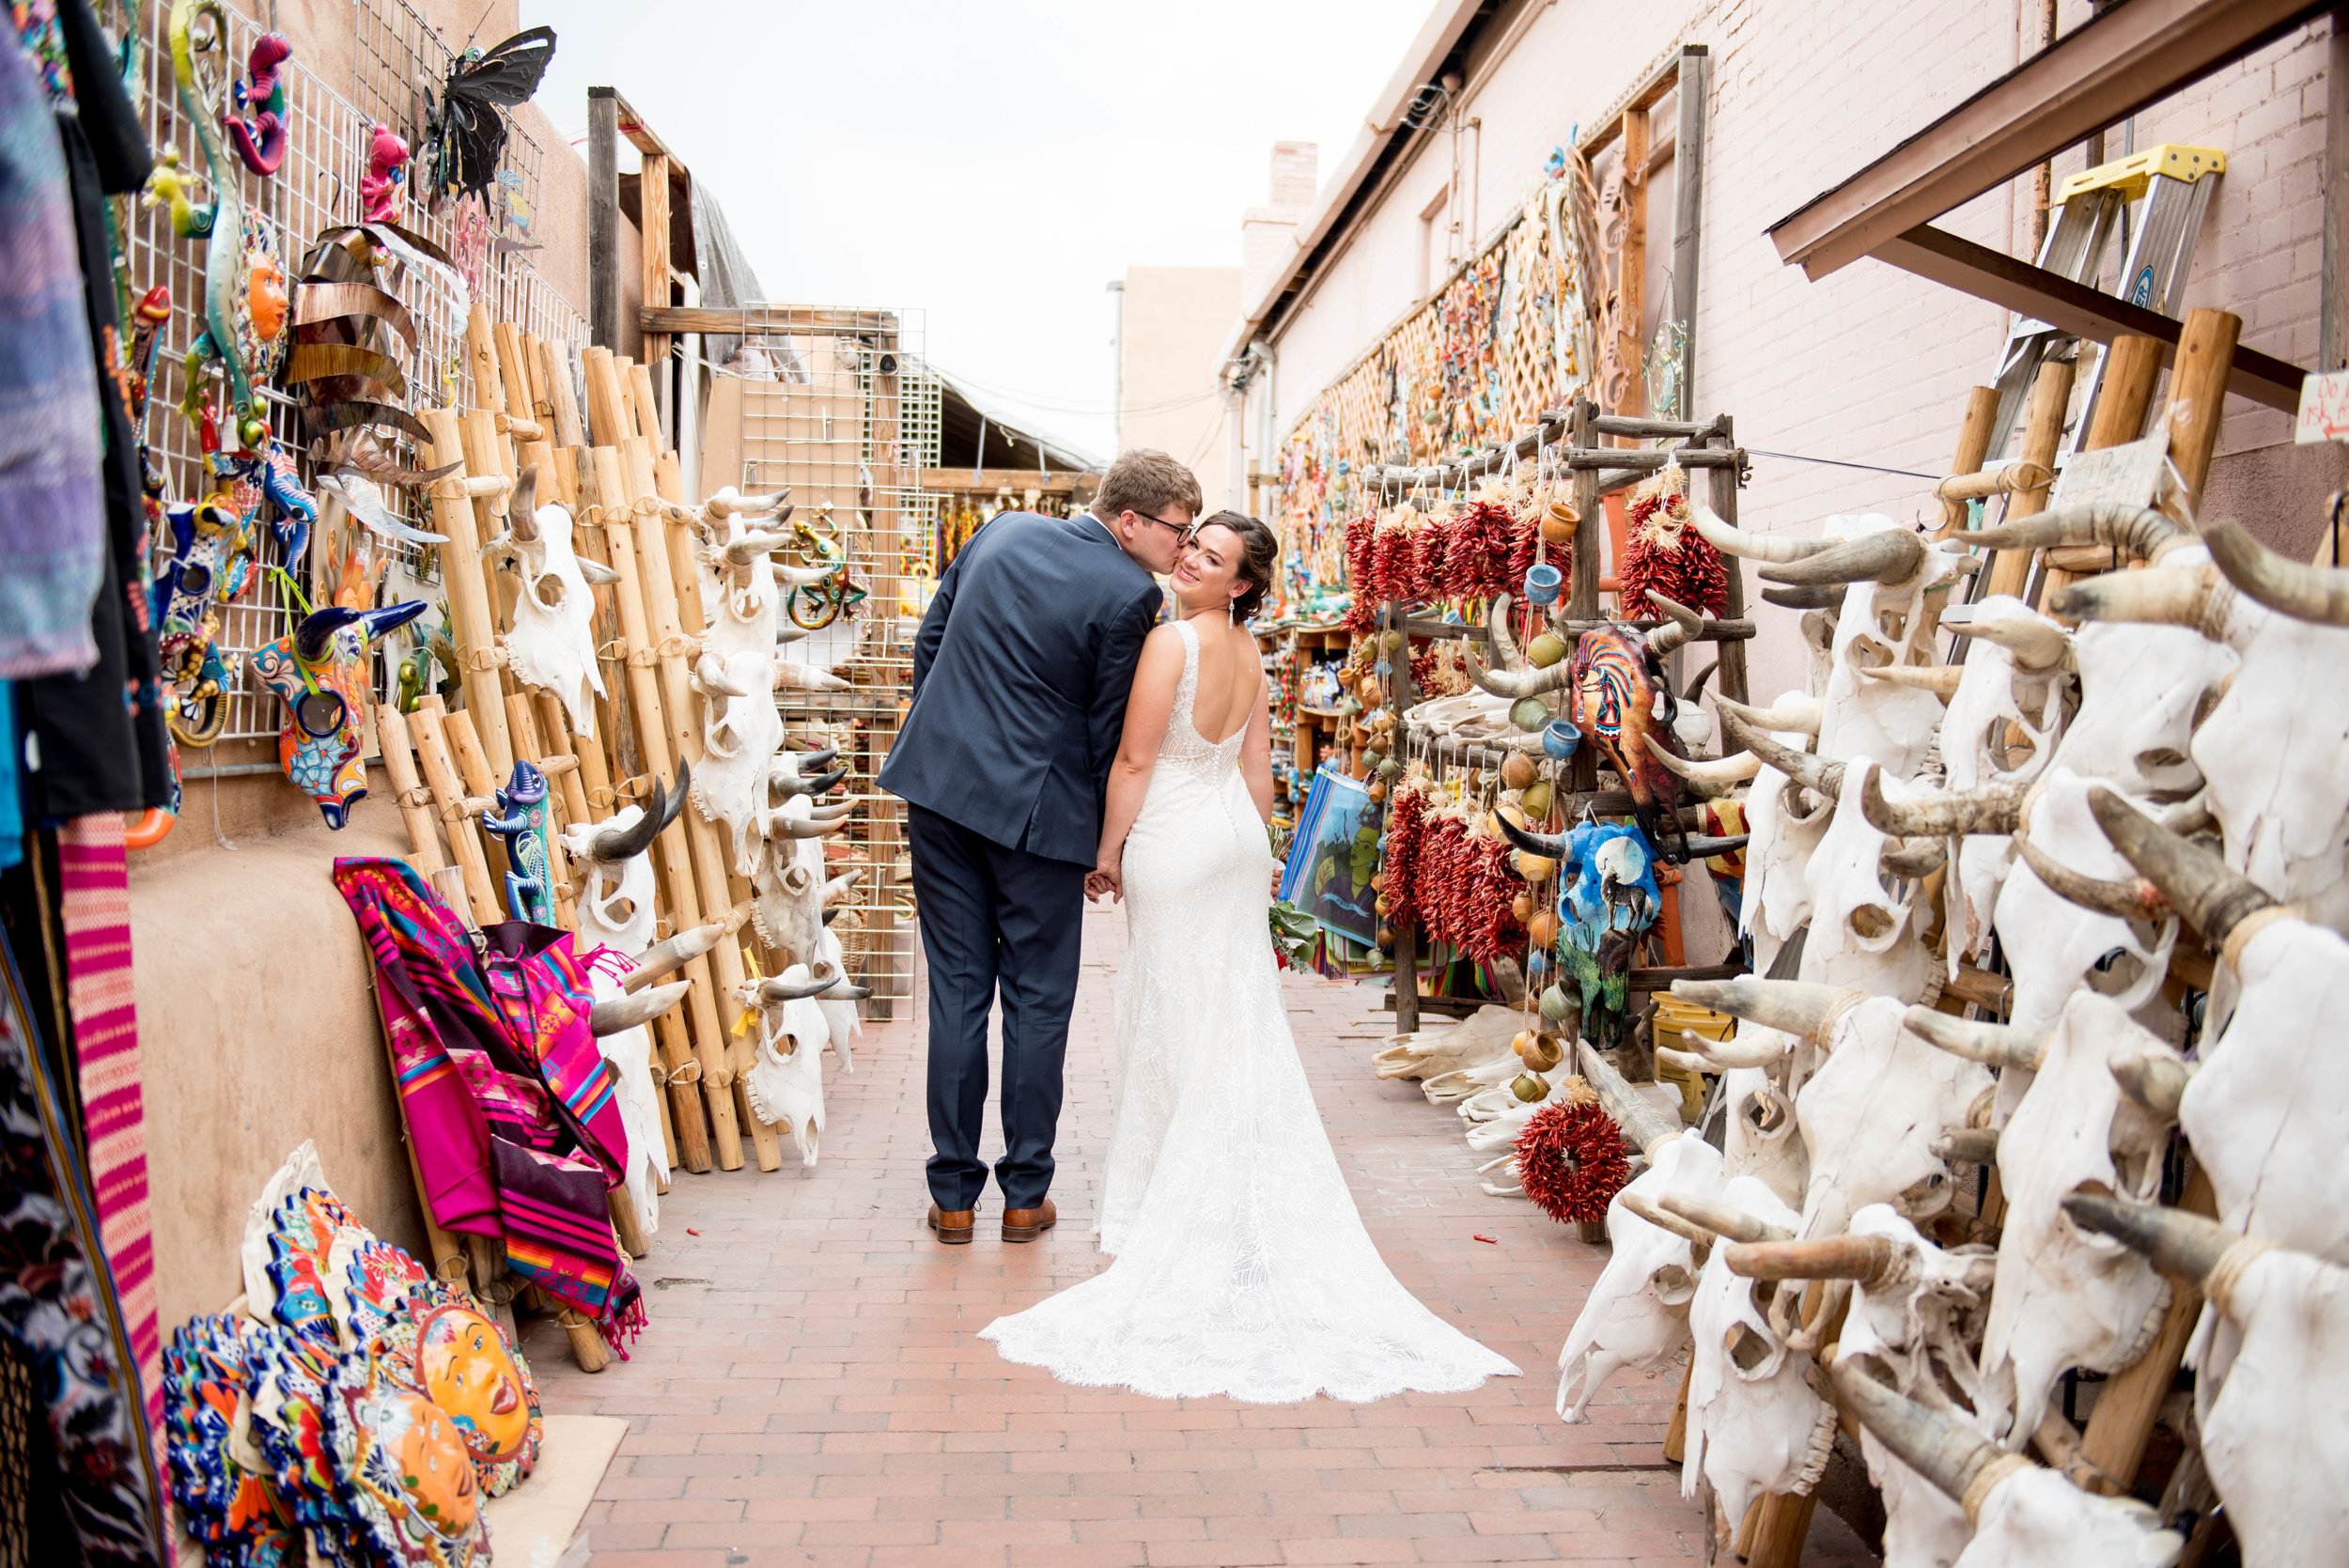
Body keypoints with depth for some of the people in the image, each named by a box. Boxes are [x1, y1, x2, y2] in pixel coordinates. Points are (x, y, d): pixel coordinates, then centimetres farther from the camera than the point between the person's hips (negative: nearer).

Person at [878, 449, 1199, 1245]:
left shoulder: (1002, 530, 8)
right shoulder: (1130, 594, -11)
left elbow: (929, 640, 14)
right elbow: (1109, 732, -7)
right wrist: (1105, 848, 4)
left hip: (940, 786, 5)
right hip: (1037, 807, -5)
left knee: (957, 992, 10)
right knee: (1037, 1002, 9)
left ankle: (953, 1195, 16)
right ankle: (1026, 1195, 18)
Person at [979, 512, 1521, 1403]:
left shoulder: (1172, 640, -16)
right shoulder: (1250, 655, 7)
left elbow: (1134, 759, -16)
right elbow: (1258, 772, 12)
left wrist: (1108, 852, -6)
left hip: (1173, 842, -7)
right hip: (1235, 835, 7)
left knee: (1173, 1017, 3)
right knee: (1239, 1014, 12)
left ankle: (1165, 1199, 15)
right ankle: (1247, 1198, 22)